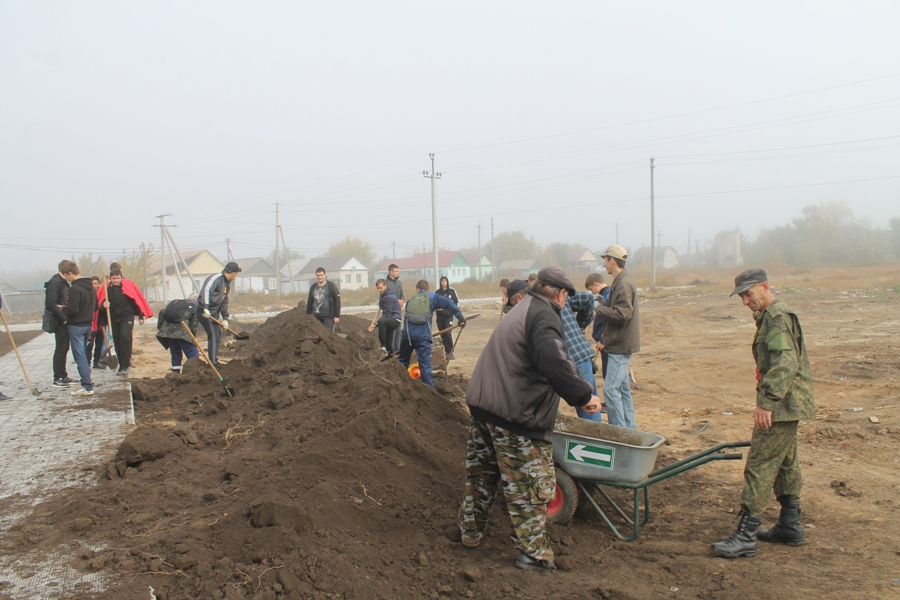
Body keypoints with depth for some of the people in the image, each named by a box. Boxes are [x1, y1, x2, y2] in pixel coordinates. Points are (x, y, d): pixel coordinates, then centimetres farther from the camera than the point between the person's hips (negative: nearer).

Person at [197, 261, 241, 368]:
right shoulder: (216, 278, -14)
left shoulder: (227, 284, 16)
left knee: (217, 337, 17)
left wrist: (225, 318, 11)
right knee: (213, 337, -12)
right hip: (205, 312, -10)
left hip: (214, 313, 10)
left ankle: (215, 361, 30)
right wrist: (205, 308, -37)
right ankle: (213, 364, -8)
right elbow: (205, 291, -29)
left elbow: (224, 302, 19)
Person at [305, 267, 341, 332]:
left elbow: (337, 301, -4)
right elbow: (309, 302, 17)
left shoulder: (331, 286, -1)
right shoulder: (313, 287, 13)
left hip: (328, 317, -5)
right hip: (316, 317, 5)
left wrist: (337, 315, -9)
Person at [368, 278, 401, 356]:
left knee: (381, 321, -38)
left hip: (395, 319, -11)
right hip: (390, 320, 11)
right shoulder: (384, 295, 11)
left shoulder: (389, 297, -20)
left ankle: (383, 345, -34)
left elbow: (387, 314, -26)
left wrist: (376, 324, -31)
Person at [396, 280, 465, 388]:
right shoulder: (432, 297, 15)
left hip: (407, 333, 3)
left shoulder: (411, 300, 26)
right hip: (422, 335, -3)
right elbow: (449, 303, 0)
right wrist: (460, 317, -2)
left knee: (402, 361, 22)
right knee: (425, 364, -3)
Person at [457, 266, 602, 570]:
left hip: (481, 405, 10)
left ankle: (470, 531, 36)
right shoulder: (544, 316, -13)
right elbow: (554, 361, -30)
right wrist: (582, 395, -23)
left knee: (481, 474, 22)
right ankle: (534, 553, 10)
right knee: (528, 486, 2)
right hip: (515, 416, -9)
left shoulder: (522, 309, 19)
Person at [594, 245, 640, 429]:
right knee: (623, 387, 14)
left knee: (611, 388, -9)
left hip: (621, 345, -10)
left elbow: (622, 314, -25)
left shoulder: (623, 284, -17)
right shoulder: (620, 282, 14)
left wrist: (601, 309, -12)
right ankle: (629, 429, 21)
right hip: (620, 344, 10)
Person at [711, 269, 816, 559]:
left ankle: (745, 537, -8)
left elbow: (785, 364, -26)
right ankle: (790, 527, 29)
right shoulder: (770, 317, 17)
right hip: (786, 404, 11)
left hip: (781, 406, -11)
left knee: (759, 466, -10)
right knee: (786, 464, 18)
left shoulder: (778, 317, -16)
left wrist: (767, 402, -30)